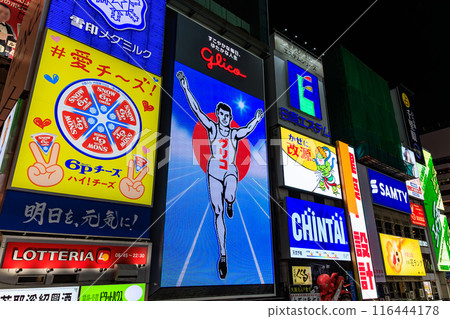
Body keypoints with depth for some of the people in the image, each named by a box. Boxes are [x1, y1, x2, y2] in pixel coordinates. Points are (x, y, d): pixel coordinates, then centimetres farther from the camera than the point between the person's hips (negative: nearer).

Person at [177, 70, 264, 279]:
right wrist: (186, 88, -4)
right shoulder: (212, 128, 8)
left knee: (229, 197, -31)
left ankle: (230, 204, 10)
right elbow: (196, 110, 1)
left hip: (231, 170, 0)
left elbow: (247, 130, -1)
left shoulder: (235, 133, 14)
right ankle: (223, 254, 2)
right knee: (218, 212, -4)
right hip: (214, 170, 0)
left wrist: (256, 119, -13)